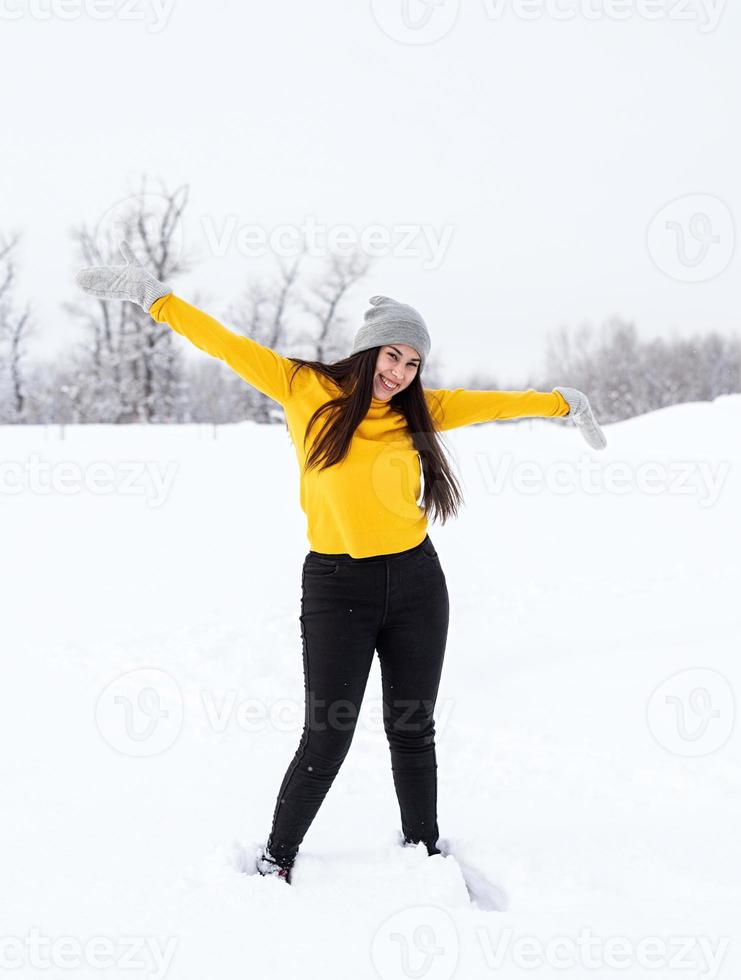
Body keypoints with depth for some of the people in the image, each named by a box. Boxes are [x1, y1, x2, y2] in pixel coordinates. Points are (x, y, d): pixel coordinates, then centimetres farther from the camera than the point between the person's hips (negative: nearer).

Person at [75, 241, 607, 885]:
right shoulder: (308, 390, -4)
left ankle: (424, 850, 31)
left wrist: (561, 403, 24)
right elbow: (230, 346, -4)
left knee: (413, 732, 13)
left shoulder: (419, 411, 5)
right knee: (326, 740, -1)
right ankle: (277, 858, 20)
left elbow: (491, 403, 17)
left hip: (416, 583, 3)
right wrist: (155, 297, -5)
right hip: (337, 588, -3)